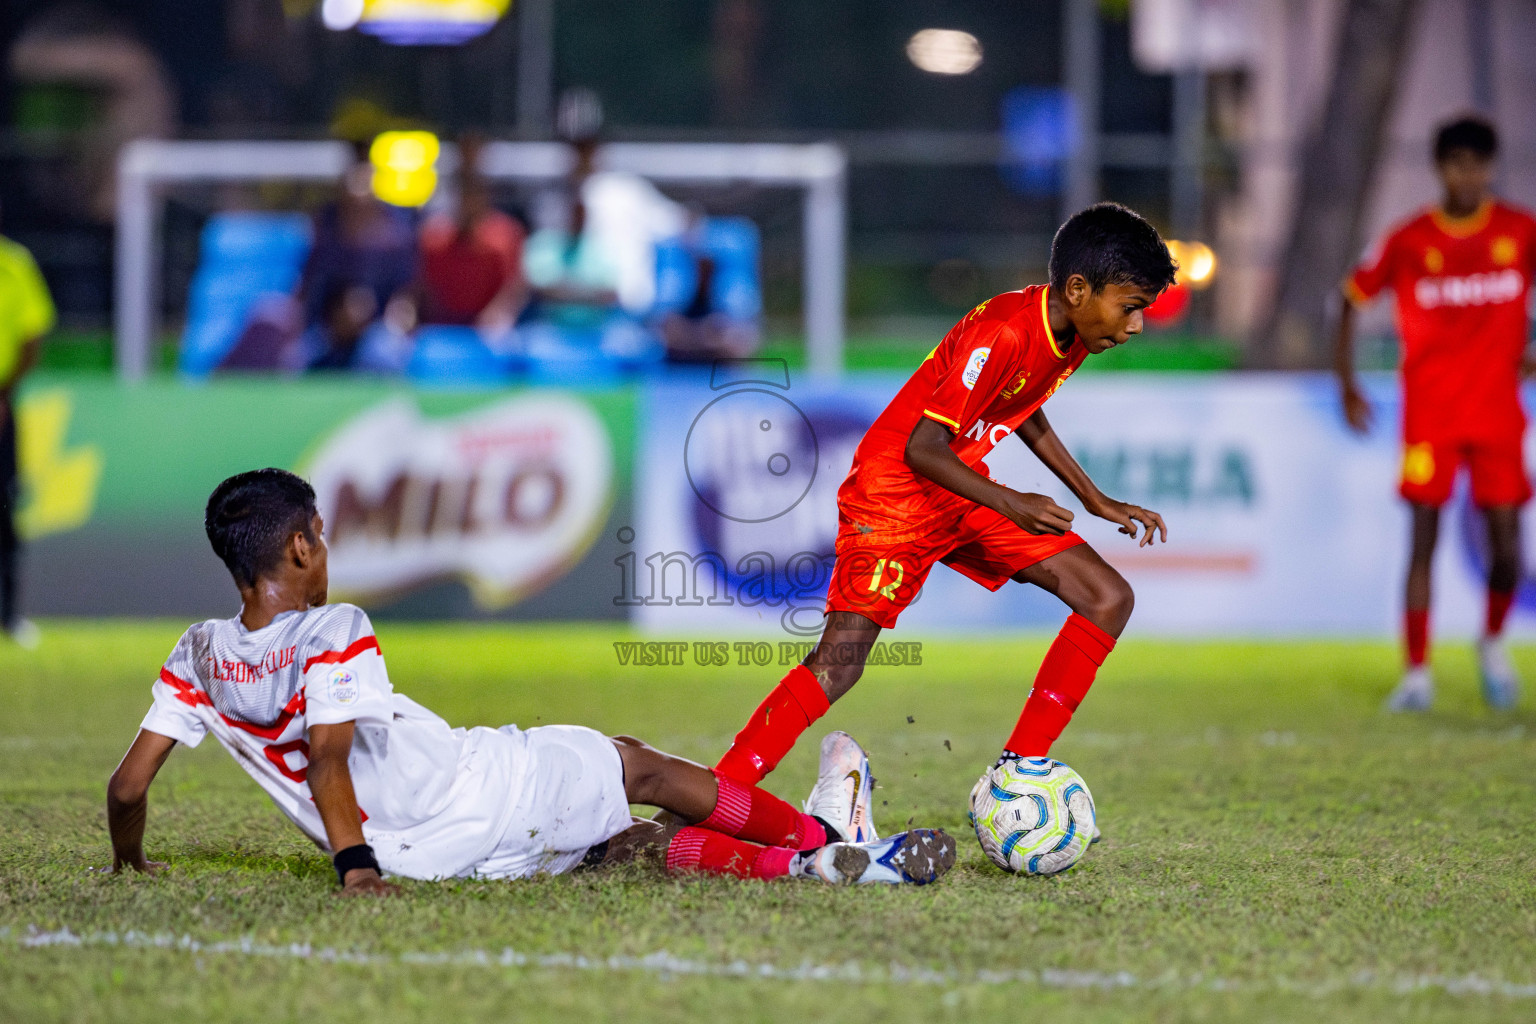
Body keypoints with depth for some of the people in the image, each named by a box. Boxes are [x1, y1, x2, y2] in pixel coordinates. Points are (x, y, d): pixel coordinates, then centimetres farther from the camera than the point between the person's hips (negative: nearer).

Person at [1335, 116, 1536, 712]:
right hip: (1429, 411, -1)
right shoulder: (1409, 241, -2)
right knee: (1424, 538, -6)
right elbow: (1354, 297, 8)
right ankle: (1417, 674, -1)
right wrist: (1347, 384, 3)